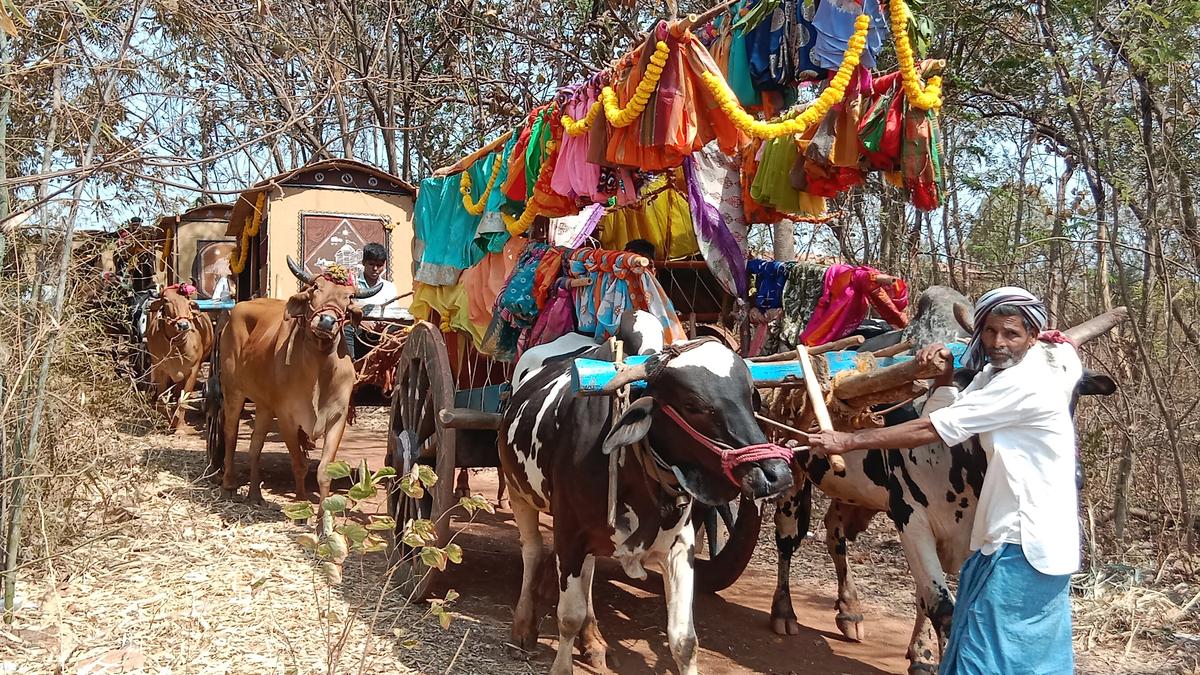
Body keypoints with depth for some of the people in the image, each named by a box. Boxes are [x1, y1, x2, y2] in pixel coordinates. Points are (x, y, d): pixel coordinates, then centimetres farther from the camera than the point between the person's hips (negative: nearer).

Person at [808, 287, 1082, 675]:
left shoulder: (1027, 382, -20)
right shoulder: (997, 373, 11)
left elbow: (930, 430, -22)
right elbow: (940, 417, 11)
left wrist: (848, 441, -20)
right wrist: (945, 373, -4)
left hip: (1025, 541, -10)